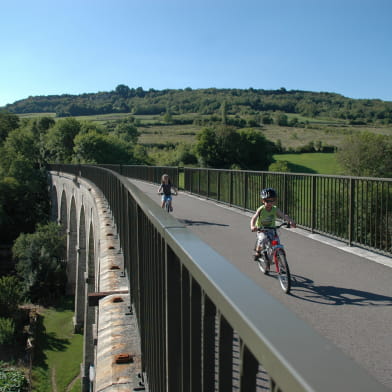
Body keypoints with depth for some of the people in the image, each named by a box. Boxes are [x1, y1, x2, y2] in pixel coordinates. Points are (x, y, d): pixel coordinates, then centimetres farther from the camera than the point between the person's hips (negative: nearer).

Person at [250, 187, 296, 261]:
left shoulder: (275, 209, -8)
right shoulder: (261, 209, -15)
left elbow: (284, 216, -19)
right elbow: (254, 218, -26)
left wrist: (291, 221, -38)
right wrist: (252, 226, -46)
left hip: (271, 230, 3)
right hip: (261, 231, -3)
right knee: (262, 239, -32)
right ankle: (258, 252, -4)